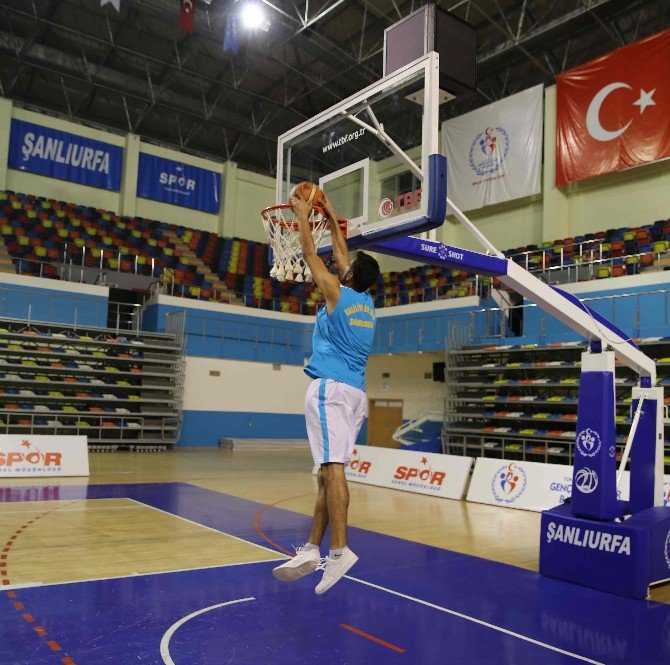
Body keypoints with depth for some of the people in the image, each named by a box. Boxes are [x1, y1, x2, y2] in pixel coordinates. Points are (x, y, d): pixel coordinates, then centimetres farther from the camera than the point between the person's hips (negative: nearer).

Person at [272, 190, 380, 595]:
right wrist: (332, 218, 39)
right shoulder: (368, 303, 16)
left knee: (332, 468, -15)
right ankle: (312, 551, 10)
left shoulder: (337, 292, -1)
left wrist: (303, 216, 23)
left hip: (331, 389, -8)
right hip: (357, 392, 8)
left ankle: (340, 551, -22)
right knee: (328, 472, 7)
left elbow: (310, 254, 10)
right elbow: (342, 254, 29)